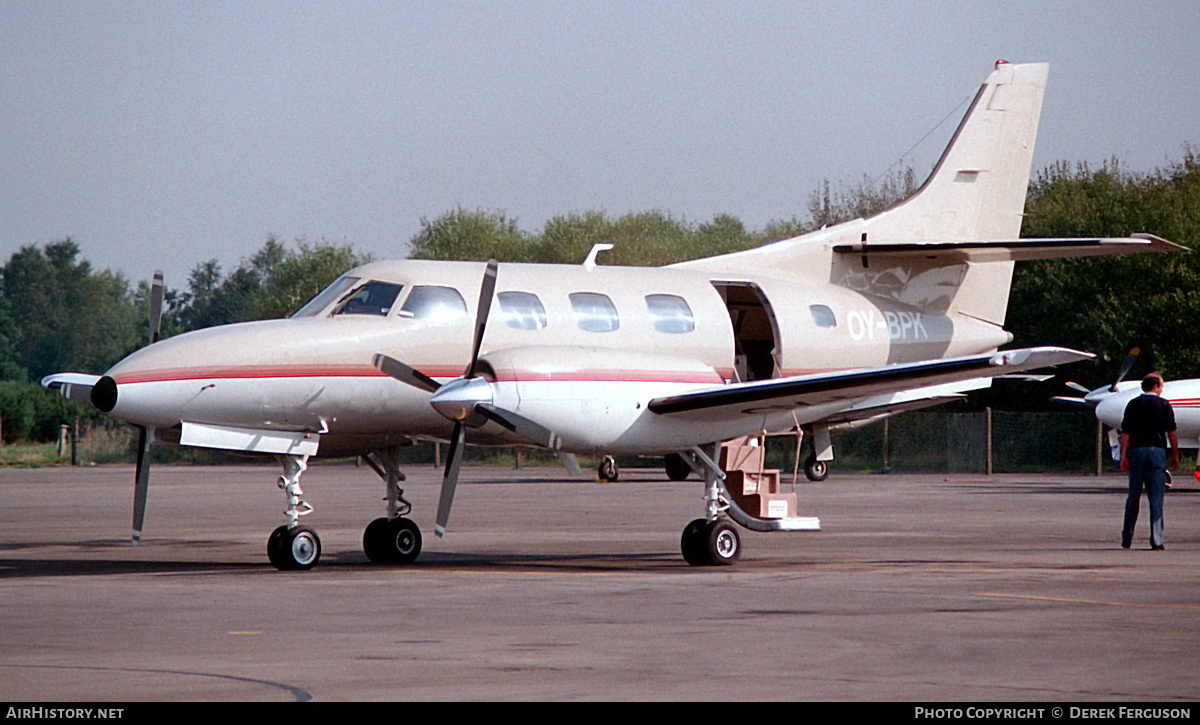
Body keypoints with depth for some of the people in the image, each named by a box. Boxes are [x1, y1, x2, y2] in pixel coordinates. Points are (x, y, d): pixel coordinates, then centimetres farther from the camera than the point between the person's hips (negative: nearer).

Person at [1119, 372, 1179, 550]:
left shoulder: (1133, 404, 5)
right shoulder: (1164, 404, 1)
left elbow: (1125, 433, 0)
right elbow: (1171, 433, 0)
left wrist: (1124, 456, 0)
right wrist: (1175, 455, 8)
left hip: (1137, 450, 1)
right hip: (1158, 451, -1)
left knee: (1133, 496, 9)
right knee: (1156, 497, -1)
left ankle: (1127, 537, 13)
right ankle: (1157, 540, -6)